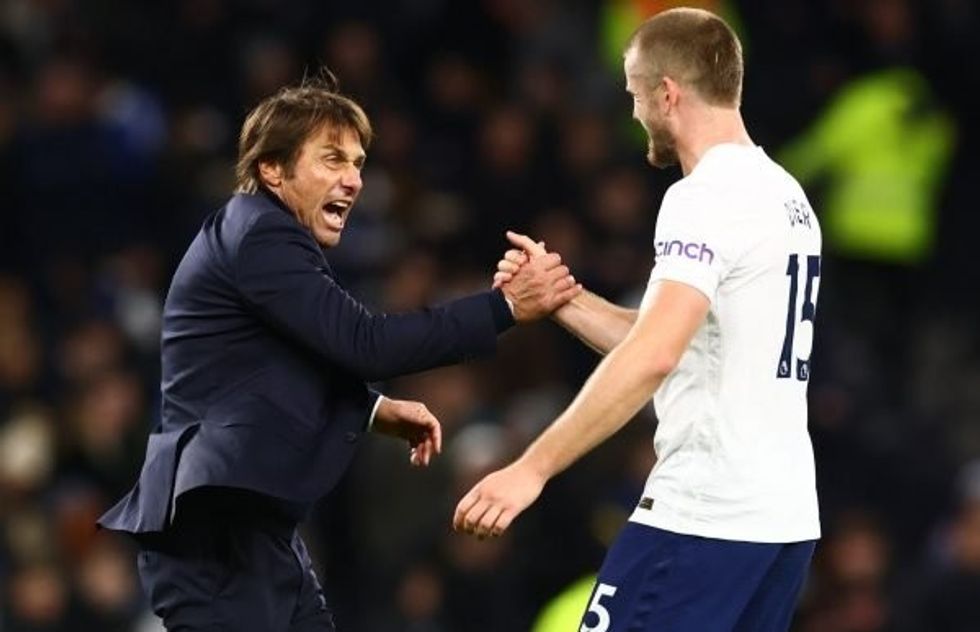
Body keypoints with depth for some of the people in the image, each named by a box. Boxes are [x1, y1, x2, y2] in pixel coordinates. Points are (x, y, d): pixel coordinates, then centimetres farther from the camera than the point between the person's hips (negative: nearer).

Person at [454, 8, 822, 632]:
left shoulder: (707, 198, -14)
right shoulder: (785, 196, 15)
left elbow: (653, 356, -27)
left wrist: (533, 468, -27)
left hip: (703, 516, -9)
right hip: (785, 517, 9)